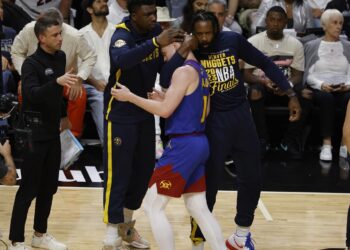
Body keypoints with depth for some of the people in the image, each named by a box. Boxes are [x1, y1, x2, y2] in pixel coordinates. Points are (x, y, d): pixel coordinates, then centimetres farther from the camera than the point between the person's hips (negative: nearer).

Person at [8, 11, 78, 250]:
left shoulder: (61, 57, 5)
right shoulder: (31, 63, -16)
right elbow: (32, 94, -32)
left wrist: (64, 114, 25)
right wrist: (57, 81, -44)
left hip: (53, 133, 7)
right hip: (33, 135, -7)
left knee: (49, 187, 13)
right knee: (28, 189, -4)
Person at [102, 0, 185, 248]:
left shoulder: (156, 31, -2)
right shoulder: (122, 35, -23)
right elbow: (121, 59, -46)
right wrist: (156, 42, -49)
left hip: (146, 111, 7)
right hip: (120, 113, -7)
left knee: (144, 169, 13)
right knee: (118, 172, -4)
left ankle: (126, 225, 28)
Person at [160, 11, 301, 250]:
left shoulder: (233, 40, -5)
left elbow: (265, 64, 5)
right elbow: (165, 81, -24)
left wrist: (291, 94, 2)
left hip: (241, 114, 4)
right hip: (214, 121, -4)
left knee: (252, 179, 12)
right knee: (209, 184, -4)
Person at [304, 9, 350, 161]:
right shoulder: (311, 46, 11)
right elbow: (308, 74, 4)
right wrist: (321, 84, -14)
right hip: (319, 89, -1)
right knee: (326, 98, -38)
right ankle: (326, 145, -38)